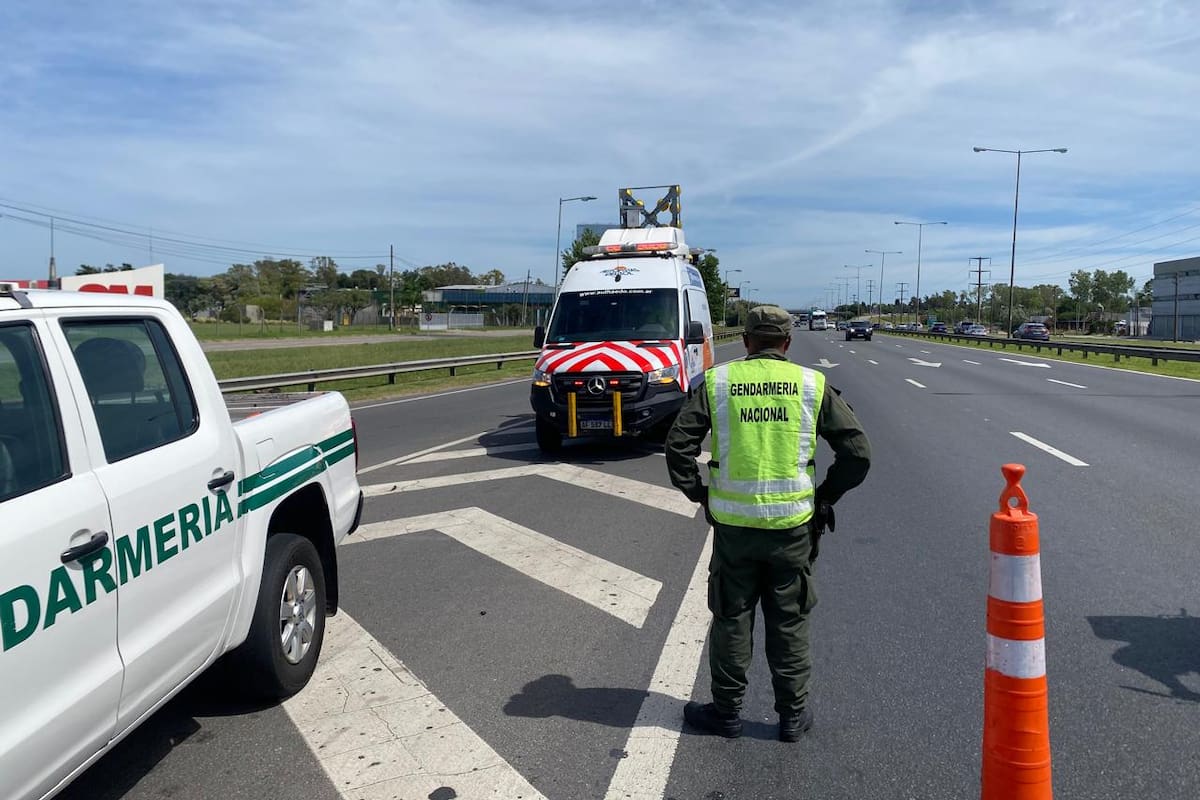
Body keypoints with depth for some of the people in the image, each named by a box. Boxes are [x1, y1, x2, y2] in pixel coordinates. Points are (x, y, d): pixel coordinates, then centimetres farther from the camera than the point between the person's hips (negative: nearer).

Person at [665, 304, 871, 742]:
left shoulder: (717, 382, -1)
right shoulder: (812, 384, 1)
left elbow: (678, 444, -4)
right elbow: (857, 451, 0)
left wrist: (700, 493, 7)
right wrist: (825, 496, 10)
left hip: (733, 524, 0)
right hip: (792, 524, 1)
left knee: (731, 619, 13)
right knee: (789, 622, 14)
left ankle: (726, 711, 25)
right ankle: (793, 714, 26)